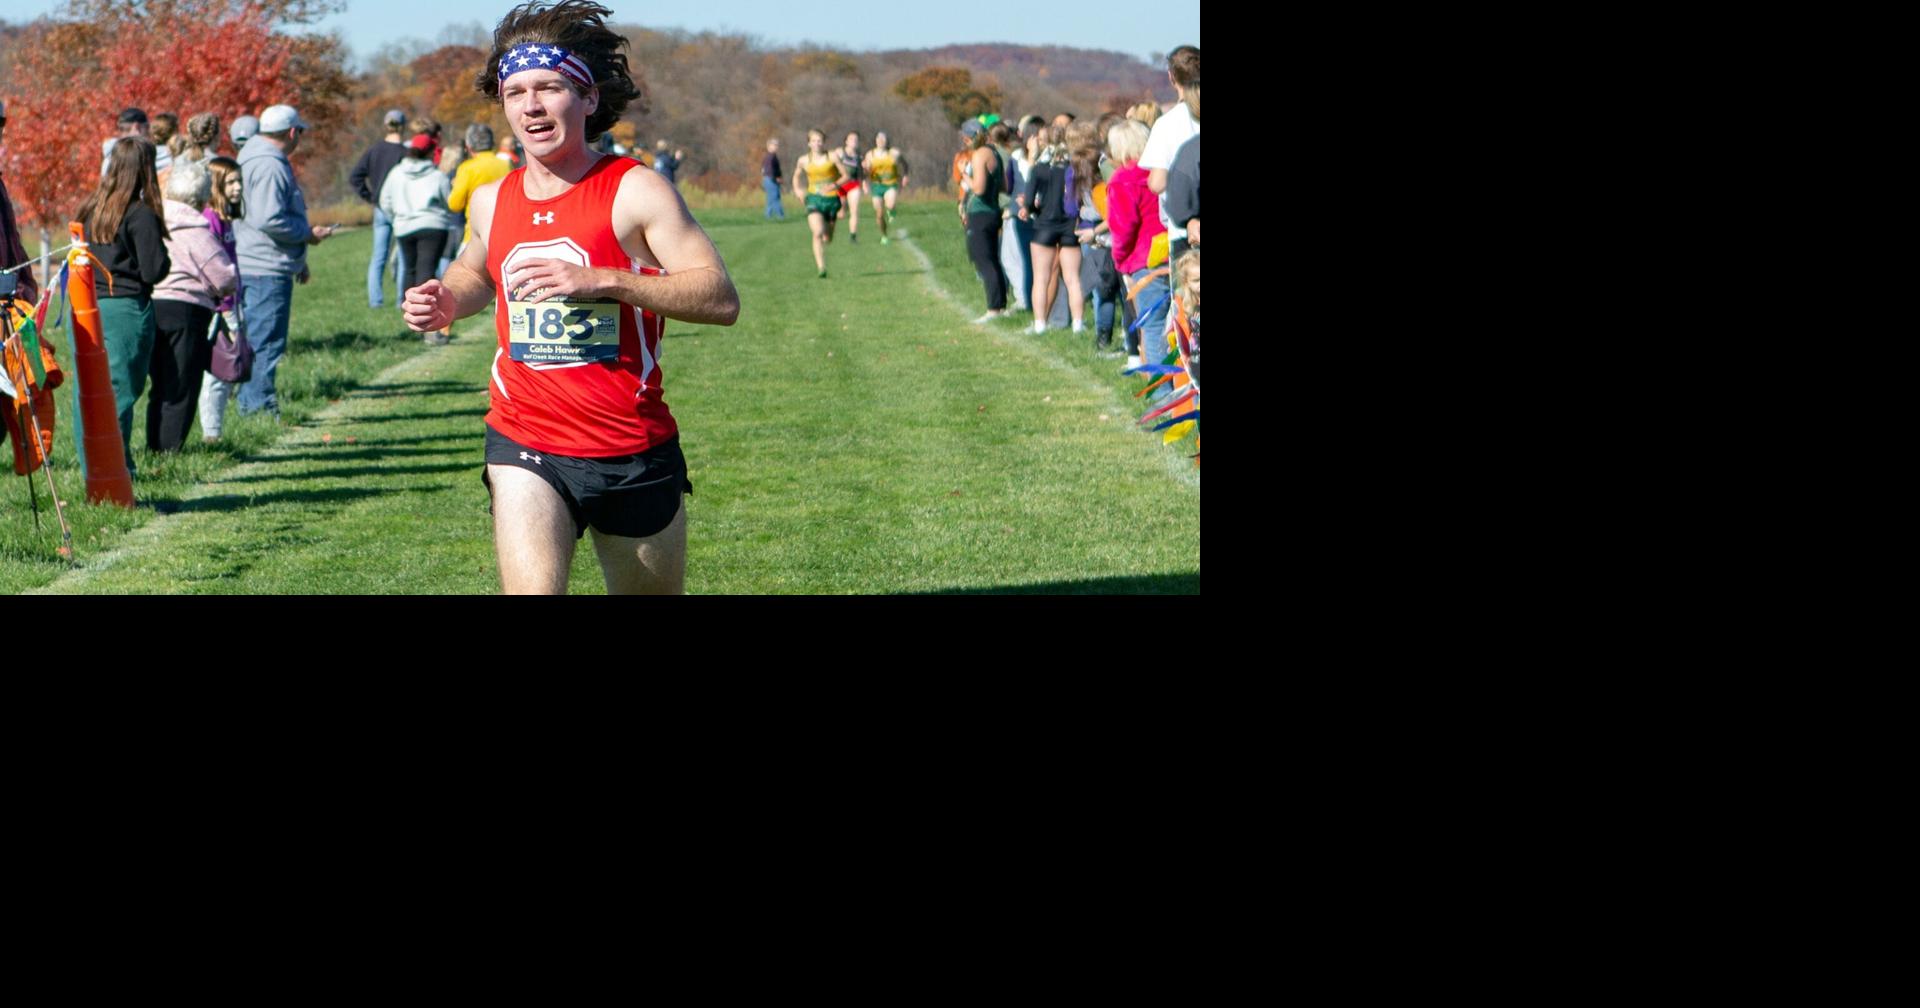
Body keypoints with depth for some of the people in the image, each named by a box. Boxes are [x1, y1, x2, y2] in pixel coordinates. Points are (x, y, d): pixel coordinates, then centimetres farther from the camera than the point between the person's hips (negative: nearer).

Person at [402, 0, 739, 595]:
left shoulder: (634, 192, -9)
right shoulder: (491, 202, 6)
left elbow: (722, 299, -18)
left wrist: (601, 280, -28)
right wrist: (445, 302, 7)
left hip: (634, 455, -2)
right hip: (525, 447, 2)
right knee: (531, 589, -21)